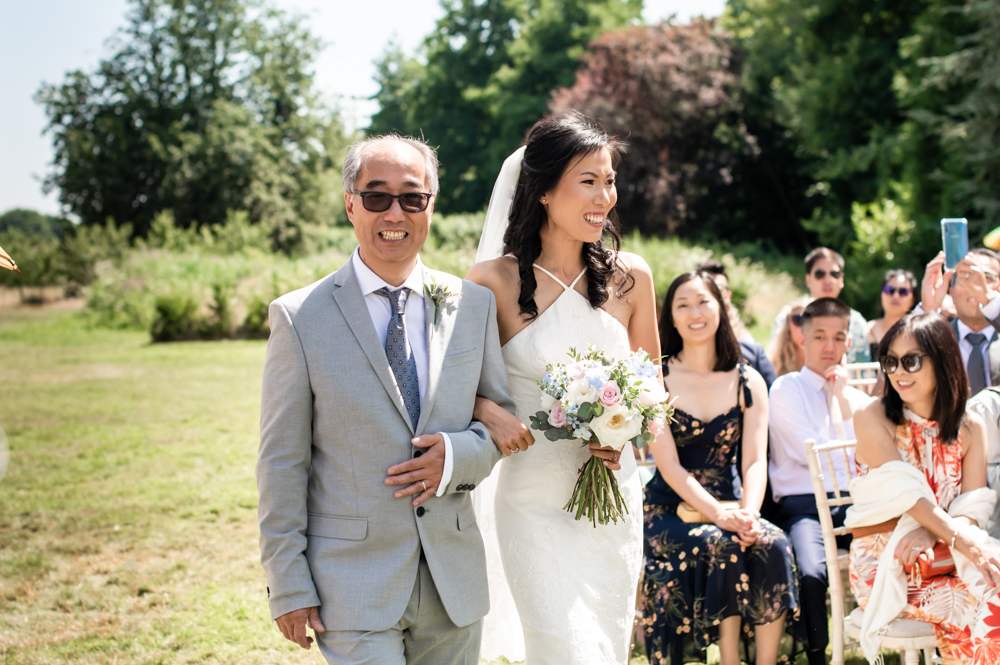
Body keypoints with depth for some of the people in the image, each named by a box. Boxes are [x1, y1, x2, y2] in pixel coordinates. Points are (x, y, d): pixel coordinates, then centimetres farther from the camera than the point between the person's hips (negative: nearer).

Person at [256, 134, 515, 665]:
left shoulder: (474, 306, 5)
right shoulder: (299, 317, -5)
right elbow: (281, 462, -4)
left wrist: (458, 456, -12)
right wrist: (289, 585, -7)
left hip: (454, 578, 4)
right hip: (354, 586, -3)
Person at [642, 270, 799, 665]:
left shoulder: (748, 382, 8)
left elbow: (756, 461, 0)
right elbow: (668, 465, -9)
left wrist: (748, 512, -22)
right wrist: (719, 515, -24)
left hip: (729, 510, 3)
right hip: (668, 511, -3)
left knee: (773, 545, -28)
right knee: (721, 545, -32)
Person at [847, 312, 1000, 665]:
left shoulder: (970, 427, 8)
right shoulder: (873, 418, -4)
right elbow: (906, 491, -16)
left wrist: (929, 534, -23)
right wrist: (961, 541, -29)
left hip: (943, 556, 4)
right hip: (882, 564, -4)